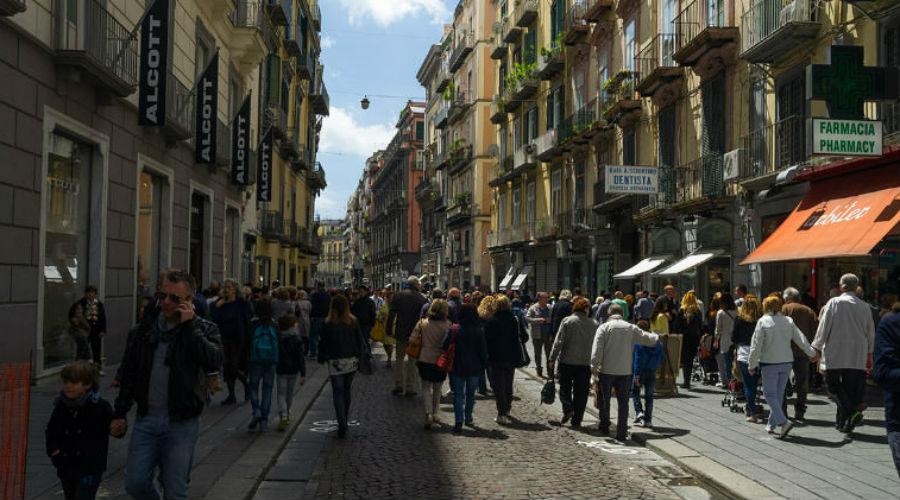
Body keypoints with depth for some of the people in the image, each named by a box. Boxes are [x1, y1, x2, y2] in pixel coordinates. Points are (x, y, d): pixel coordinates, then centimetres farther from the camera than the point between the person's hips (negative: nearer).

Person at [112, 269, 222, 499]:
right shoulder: (144, 330, 7)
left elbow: (214, 361, -24)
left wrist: (190, 325, -20)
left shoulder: (203, 329, -4)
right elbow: (128, 374, 15)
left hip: (181, 424, -3)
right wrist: (120, 414, 13)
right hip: (146, 420, 4)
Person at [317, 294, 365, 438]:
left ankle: (342, 423, -11)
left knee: (338, 392, 0)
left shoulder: (328, 324, -10)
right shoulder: (353, 322, -4)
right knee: (347, 390, 18)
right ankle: (345, 419, 27)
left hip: (335, 363, -3)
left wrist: (321, 359, 10)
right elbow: (360, 341, 3)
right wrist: (359, 356, 14)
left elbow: (323, 343, -3)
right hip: (351, 361, 3)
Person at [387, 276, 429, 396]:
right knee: (412, 360, 8)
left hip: (400, 333, 2)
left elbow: (391, 314, -1)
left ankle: (398, 386, 11)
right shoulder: (421, 298, -10)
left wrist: (389, 329, 6)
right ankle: (409, 388, 10)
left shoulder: (398, 296, -2)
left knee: (399, 359, 15)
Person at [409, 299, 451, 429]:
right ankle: (434, 414, 27)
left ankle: (428, 413, -8)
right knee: (437, 389, 20)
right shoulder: (447, 325, -11)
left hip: (425, 360, 0)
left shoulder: (422, 323, -6)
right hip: (440, 362, 0)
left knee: (426, 388, 12)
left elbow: (412, 340, -6)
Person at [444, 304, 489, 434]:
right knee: (471, 394, 19)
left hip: (458, 368, -1)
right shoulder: (479, 331, -8)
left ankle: (459, 422, -6)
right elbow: (483, 351, -3)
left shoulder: (453, 330, -10)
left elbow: (444, 347, -8)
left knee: (458, 395, 3)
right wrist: (483, 365, 7)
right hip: (474, 368, 1)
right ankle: (468, 418, 28)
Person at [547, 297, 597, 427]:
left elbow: (558, 342, -10)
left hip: (567, 362, -2)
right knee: (581, 392, 8)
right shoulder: (594, 324, 2)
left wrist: (552, 359, -4)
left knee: (564, 388, 13)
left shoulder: (567, 321, -6)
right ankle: (576, 420, 10)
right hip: (585, 363, 2)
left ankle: (568, 409, -8)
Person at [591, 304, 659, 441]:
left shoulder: (604, 327, -3)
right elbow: (647, 339, 15)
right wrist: (657, 337, 37)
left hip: (606, 370, -2)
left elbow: (597, 348, -13)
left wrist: (594, 365, -13)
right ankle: (621, 432, 3)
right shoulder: (631, 328, 6)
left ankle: (604, 427, 24)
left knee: (605, 400, 14)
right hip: (625, 372, 2)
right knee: (623, 402, 5)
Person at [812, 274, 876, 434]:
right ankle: (844, 422, 12)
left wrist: (816, 347, 4)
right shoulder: (864, 306, 5)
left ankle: (851, 411, -14)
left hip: (835, 355, -3)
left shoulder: (834, 303, -6)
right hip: (858, 357, 3)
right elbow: (871, 332, 12)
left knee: (833, 384, 8)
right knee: (852, 388, 9)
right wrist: (869, 354, 24)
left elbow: (824, 326, -6)